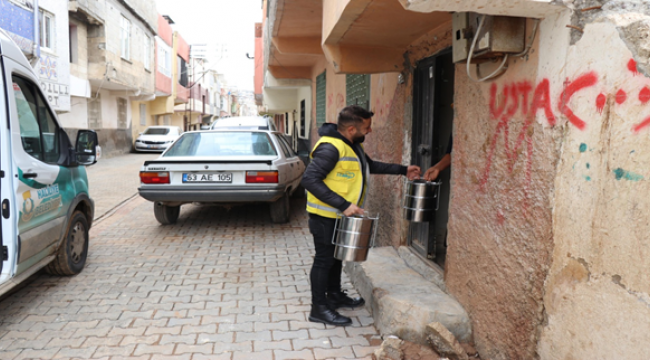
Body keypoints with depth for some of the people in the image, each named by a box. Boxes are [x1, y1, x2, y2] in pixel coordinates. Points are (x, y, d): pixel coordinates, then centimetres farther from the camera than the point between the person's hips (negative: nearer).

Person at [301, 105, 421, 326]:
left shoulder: (353, 145, 8)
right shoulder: (330, 148, -25)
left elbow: (370, 165, 23)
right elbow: (310, 179, -31)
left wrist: (402, 170, 19)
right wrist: (343, 204, -34)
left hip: (341, 215, 10)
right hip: (325, 216, -10)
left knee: (336, 256, 21)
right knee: (324, 260, 2)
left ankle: (335, 296, 39)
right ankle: (319, 309, 15)